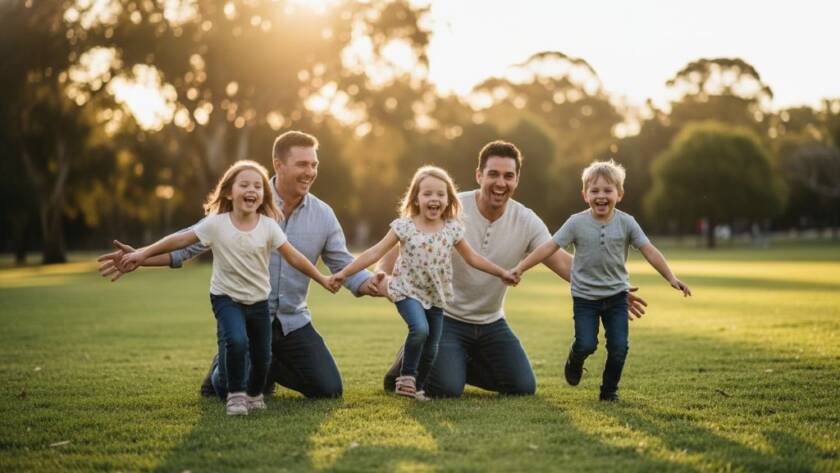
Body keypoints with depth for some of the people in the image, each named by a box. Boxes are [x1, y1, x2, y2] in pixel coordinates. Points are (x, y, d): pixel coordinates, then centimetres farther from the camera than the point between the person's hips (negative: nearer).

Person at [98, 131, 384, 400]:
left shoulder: (323, 215, 0)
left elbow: (344, 266, 2)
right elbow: (193, 239, -8)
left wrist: (372, 284, -19)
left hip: (293, 322, 3)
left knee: (329, 390, -2)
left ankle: (268, 367, 27)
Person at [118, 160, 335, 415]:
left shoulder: (268, 226, -10)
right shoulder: (216, 224, -14)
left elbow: (293, 257, -4)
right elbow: (180, 240, -9)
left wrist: (322, 279, -2)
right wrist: (143, 253, -10)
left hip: (259, 301, 3)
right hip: (227, 298, -3)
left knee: (262, 356, 7)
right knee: (236, 341, -27)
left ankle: (254, 394, 38)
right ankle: (236, 394, -5)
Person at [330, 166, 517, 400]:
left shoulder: (452, 229, -1)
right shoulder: (404, 227, -10)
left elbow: (472, 258, 10)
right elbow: (375, 253, -9)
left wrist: (502, 273, 9)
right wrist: (344, 273, -14)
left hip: (436, 296, 4)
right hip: (408, 291, -4)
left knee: (431, 348, 6)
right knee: (420, 329, -28)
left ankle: (417, 388, 28)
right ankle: (406, 377, -7)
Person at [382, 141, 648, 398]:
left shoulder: (527, 222, -7)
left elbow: (562, 262, -12)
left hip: (491, 322, 5)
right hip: (446, 318, -5)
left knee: (523, 387, -2)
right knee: (446, 389, -22)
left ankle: (455, 364, 19)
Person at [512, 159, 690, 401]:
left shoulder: (626, 223, -6)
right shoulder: (577, 223, -9)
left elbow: (649, 251, -6)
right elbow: (549, 247, -10)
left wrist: (671, 278, -13)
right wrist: (520, 268, -16)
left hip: (616, 295, 1)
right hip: (585, 296, -1)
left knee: (619, 347, -5)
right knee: (586, 344, -11)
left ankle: (609, 390, 18)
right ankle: (574, 362, 25)